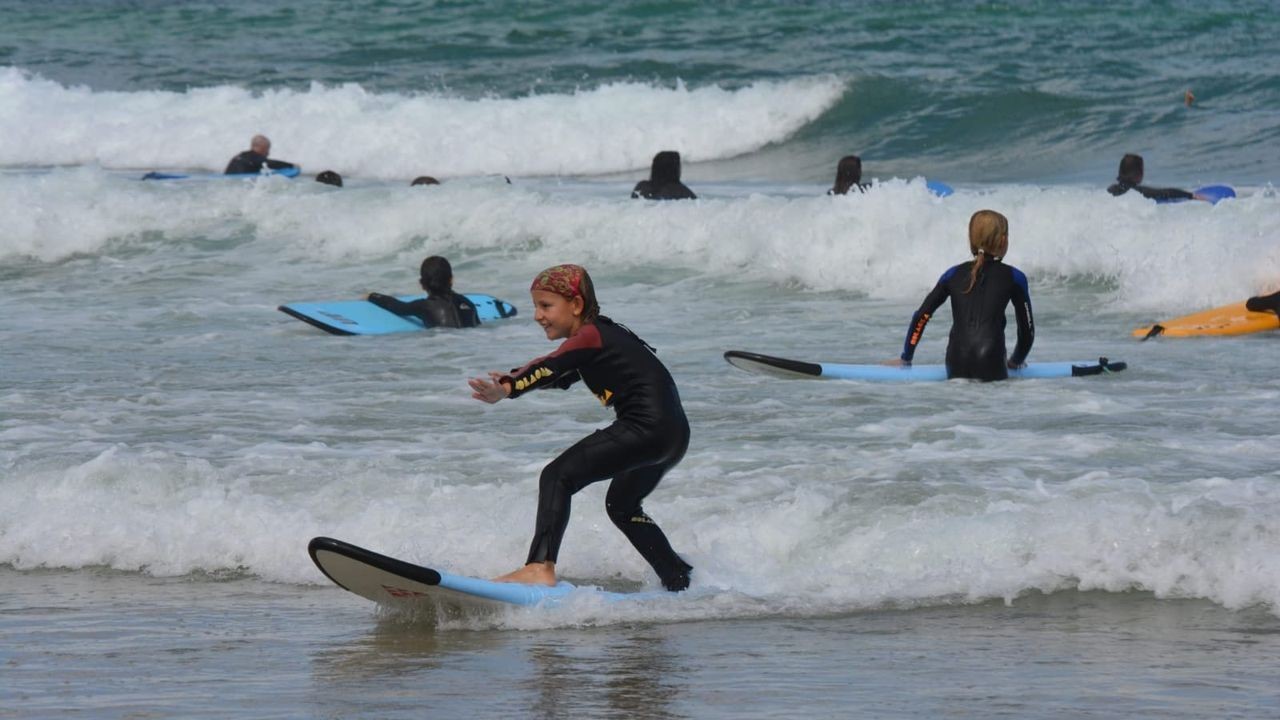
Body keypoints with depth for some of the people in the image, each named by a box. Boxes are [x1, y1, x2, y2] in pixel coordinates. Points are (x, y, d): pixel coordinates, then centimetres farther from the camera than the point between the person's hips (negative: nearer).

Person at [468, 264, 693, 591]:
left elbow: (551, 368, -24)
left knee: (558, 477, -16)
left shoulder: (589, 337, -8)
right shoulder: (602, 335, 22)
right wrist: (514, 381, 21)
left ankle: (541, 567, -30)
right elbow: (562, 377, 33)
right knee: (621, 505, 32)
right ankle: (679, 580, 41)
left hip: (647, 426, -11)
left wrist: (507, 387, -37)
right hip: (674, 435, 11)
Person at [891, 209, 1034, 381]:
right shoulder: (1013, 277, 10)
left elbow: (921, 317, 16)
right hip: (990, 369, -3)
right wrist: (1015, 361, 31)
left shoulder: (953, 275, 18)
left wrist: (905, 359, 24)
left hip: (955, 369, 3)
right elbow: (1027, 330, 15)